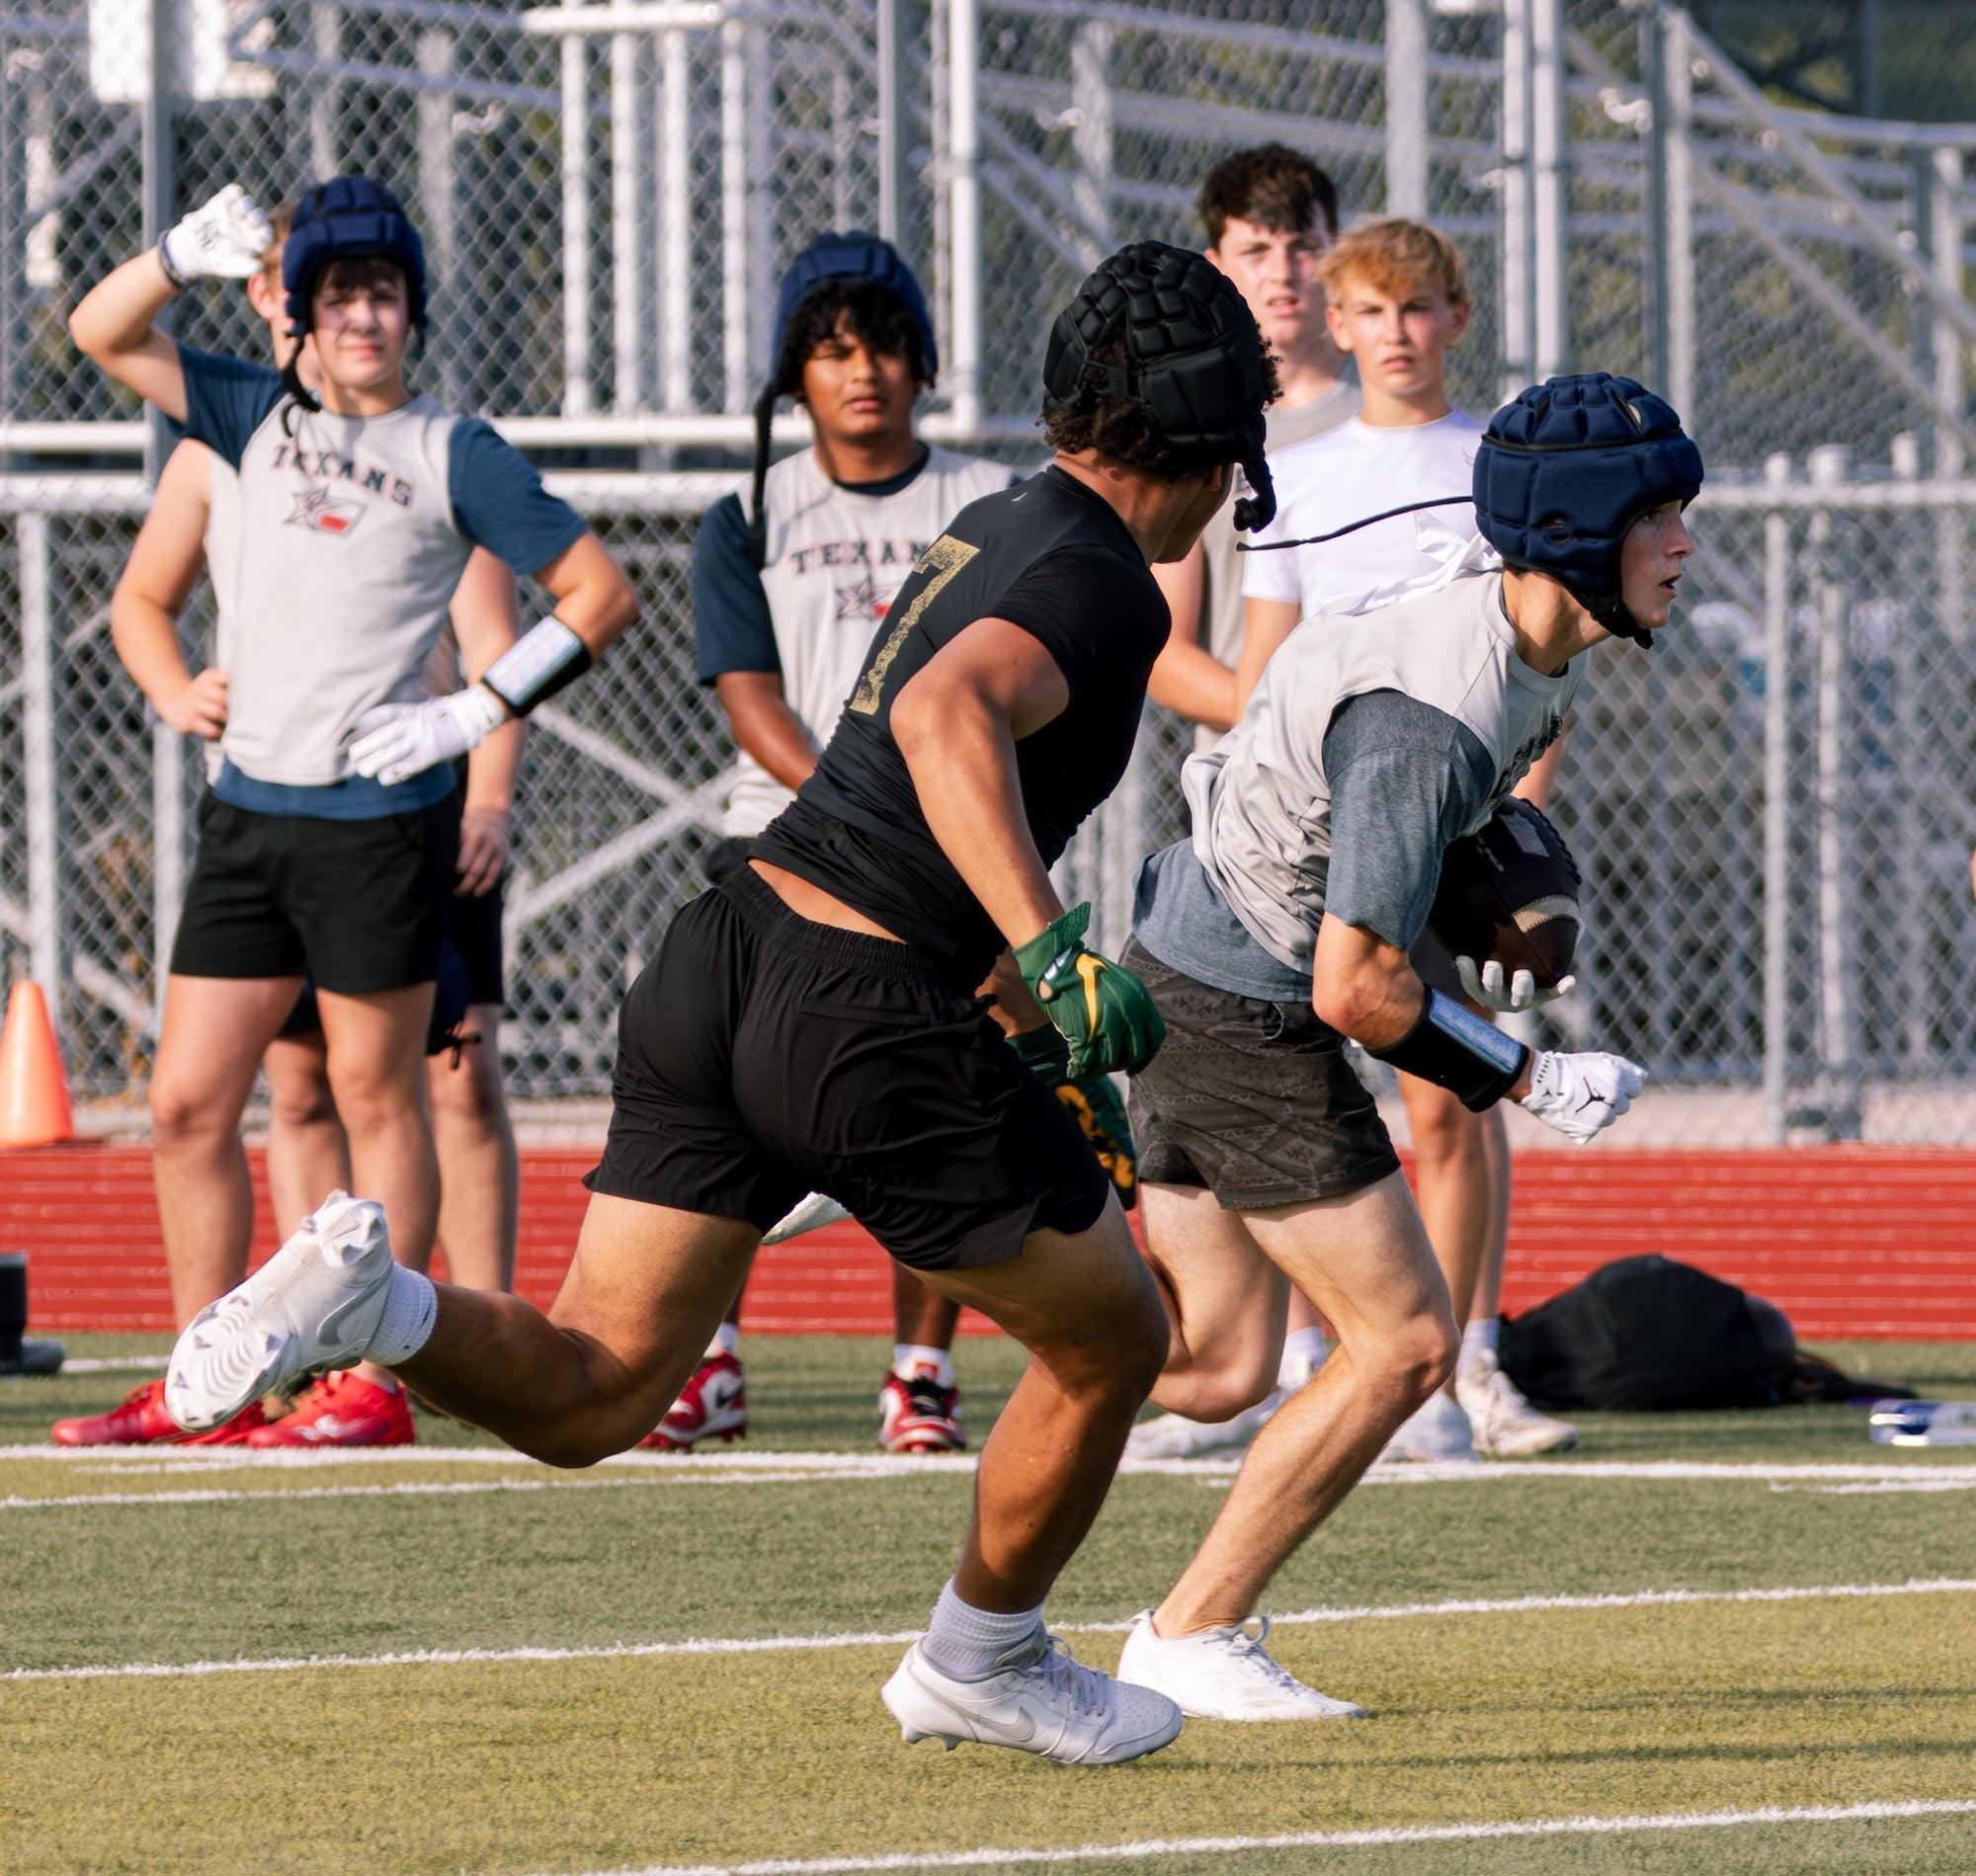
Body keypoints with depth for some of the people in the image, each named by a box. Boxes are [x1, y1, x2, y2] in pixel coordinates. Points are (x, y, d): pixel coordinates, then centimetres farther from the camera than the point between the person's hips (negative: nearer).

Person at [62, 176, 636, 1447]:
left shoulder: (453, 456, -2)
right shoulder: (263, 419, 11)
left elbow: (602, 593, -2)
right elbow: (102, 332, 13)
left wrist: (478, 713, -9)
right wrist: (188, 255, -5)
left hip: (378, 813, -5)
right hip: (249, 807, 5)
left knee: (376, 1095, 1)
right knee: (189, 1103, 3)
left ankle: (377, 1377, 5)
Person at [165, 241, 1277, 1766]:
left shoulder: (991, 529, 19)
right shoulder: (1100, 584, -10)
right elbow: (942, 718, -29)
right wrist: (1053, 947, -39)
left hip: (726, 951, 8)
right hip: (874, 1022, -8)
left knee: (587, 1395, 8)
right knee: (1115, 1340, 14)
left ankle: (369, 1297, -18)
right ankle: (981, 1666, 29)